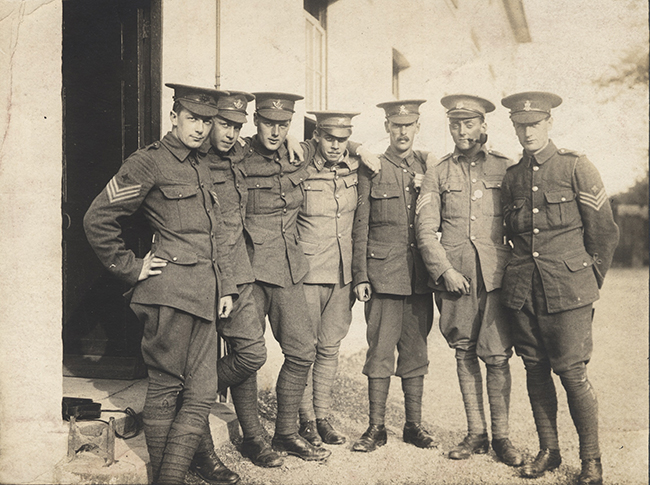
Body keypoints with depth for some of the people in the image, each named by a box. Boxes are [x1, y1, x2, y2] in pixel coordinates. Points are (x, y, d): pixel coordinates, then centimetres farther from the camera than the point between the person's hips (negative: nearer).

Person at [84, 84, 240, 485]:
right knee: (166, 387, 3)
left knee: (202, 390, 9)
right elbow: (98, 219, -7)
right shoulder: (149, 163, -5)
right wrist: (130, 267, -4)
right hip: (171, 290, -7)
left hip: (204, 293, 7)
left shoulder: (202, 166, 18)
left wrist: (226, 286, 16)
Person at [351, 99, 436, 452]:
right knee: (380, 351, -1)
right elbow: (360, 228, 1)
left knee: (415, 351, 9)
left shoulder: (428, 167, 12)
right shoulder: (371, 169, 2)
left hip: (420, 276, 3)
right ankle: (376, 427, 10)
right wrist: (359, 276, -4)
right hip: (383, 273, -3)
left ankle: (414, 424, 20)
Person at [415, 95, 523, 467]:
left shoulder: (505, 168, 7)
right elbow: (425, 229, 2)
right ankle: (476, 434, 19)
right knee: (465, 355, 8)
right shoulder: (438, 174, 8)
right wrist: (445, 270, -8)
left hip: (496, 275, -1)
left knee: (497, 357, -2)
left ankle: (501, 436, 12)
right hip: (454, 276, 2)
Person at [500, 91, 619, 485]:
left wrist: (589, 282, 5)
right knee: (535, 370, 8)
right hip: (523, 291, 4)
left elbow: (605, 232, 2)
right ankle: (549, 451, 22)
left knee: (572, 372, -4)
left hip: (568, 291, -4)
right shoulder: (511, 177, 11)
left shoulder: (577, 168, -2)